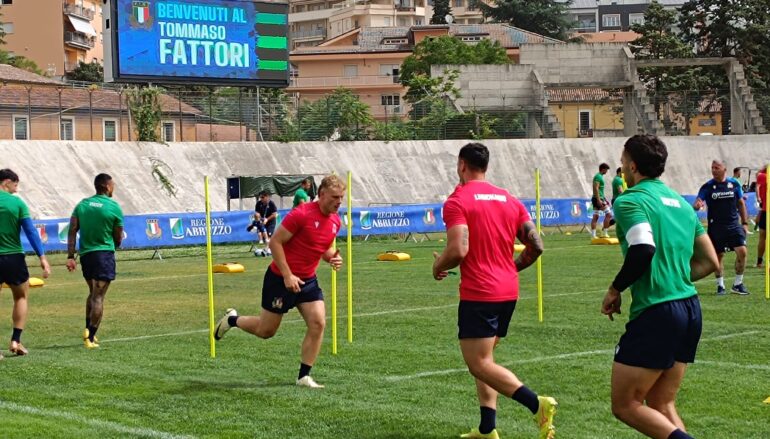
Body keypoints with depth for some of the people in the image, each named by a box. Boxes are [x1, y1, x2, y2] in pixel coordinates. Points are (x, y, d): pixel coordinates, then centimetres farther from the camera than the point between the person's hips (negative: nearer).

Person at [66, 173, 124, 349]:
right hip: (104, 254, -5)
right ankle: (91, 338, -8)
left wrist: (70, 256, 0)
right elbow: (118, 238, 0)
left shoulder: (82, 204, 6)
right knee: (98, 297, -4)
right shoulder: (114, 207, -5)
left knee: (92, 293, 23)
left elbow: (72, 231, 0)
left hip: (85, 254, 5)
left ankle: (88, 329, 16)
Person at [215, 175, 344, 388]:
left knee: (318, 323, -11)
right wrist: (287, 275, -21)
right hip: (280, 279, -6)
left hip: (307, 281, 6)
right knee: (266, 330, 5)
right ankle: (231, 320, 35)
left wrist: (333, 257, -4)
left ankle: (304, 376, -1)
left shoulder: (335, 221, 2)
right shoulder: (301, 214, -21)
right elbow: (275, 242, -18)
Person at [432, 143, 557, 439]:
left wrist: (438, 267, 0)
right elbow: (536, 246, 8)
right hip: (508, 292, 8)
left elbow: (459, 250, -21)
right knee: (483, 359, 18)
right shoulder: (510, 200, 11)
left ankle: (537, 404, -21)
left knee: (479, 364, -4)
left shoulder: (457, 201, -9)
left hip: (478, 293, -8)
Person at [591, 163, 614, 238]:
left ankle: (593, 234, 6)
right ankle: (604, 233, -9)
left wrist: (604, 199, 27)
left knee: (595, 216, 7)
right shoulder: (598, 176, -12)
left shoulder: (599, 176, 19)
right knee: (608, 214, -9)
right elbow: (596, 188, -21)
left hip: (599, 199, 10)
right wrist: (599, 200, -25)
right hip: (598, 198, -10)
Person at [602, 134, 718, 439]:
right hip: (690, 309, 8)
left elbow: (643, 250, -26)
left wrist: (615, 289, -11)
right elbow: (709, 262, 17)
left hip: (656, 312, -8)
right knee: (662, 406, 15)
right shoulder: (680, 202, 16)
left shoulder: (630, 200, -8)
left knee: (625, 405, 2)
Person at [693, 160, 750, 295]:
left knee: (742, 251, -10)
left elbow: (741, 203, 10)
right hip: (716, 227, -1)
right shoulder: (707, 186, -3)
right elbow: (697, 203, -9)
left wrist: (745, 222, 7)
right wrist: (697, 205, -34)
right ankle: (720, 285, 20)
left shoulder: (734, 184, 2)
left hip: (734, 224, 1)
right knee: (718, 255, 5)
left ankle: (738, 284, 5)